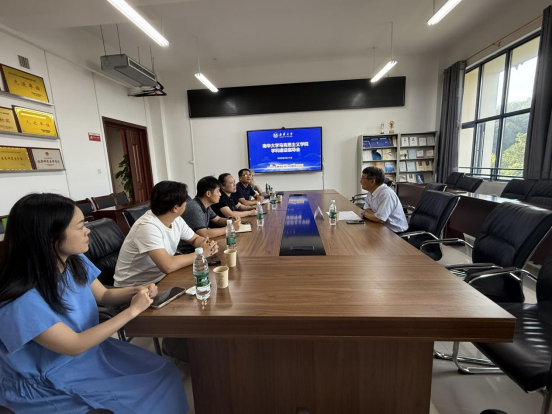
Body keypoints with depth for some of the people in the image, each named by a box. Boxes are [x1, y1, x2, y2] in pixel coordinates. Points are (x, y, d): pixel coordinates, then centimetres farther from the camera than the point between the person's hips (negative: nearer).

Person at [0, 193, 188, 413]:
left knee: (166, 374, 0)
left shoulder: (76, 262, -9)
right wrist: (132, 310, -24)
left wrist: (133, 291, -16)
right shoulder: (21, 301, -31)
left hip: (89, 348, 6)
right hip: (49, 384, -6)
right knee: (153, 389, -6)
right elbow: (75, 346, -26)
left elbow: (104, 296, 4)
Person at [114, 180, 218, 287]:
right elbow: (168, 266, -36)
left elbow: (195, 239, 10)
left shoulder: (176, 219, -5)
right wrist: (202, 253, -24)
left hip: (159, 279, 7)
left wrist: (208, 244, -12)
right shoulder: (147, 227, -28)